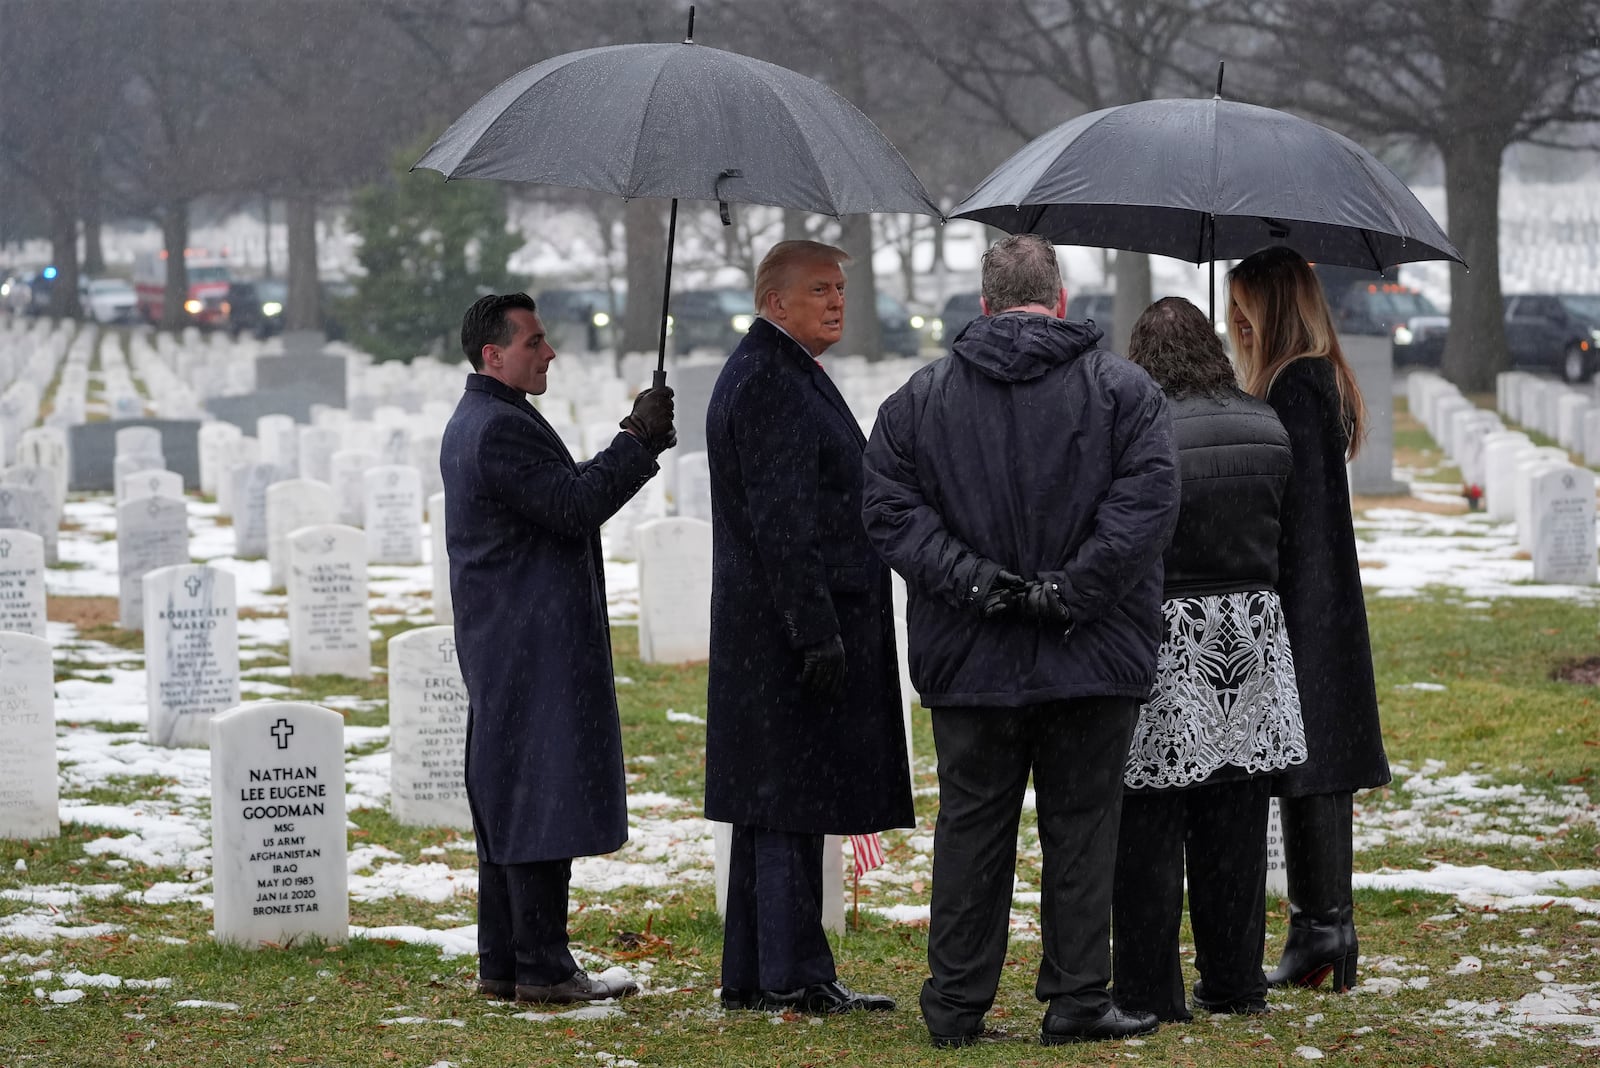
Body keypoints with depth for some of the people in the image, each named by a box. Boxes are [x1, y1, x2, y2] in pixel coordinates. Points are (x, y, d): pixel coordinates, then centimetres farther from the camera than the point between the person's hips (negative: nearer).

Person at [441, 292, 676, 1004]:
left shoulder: (472, 424, 18)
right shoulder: (501, 429, -17)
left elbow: (563, 495, 20)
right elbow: (577, 506, -21)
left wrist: (635, 443, 10)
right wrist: (640, 442, -13)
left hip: (498, 645, 11)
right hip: (534, 645, -11)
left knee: (507, 801, 12)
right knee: (542, 801, -8)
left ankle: (503, 963, 16)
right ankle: (543, 968, -7)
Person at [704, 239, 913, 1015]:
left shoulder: (778, 376, 19)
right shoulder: (770, 384, -15)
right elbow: (781, 523, -21)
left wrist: (827, 624, 25)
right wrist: (817, 632, -23)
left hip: (771, 626, 11)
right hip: (789, 624, -11)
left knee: (775, 805, 12)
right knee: (792, 803, -7)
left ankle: (753, 976, 15)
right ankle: (792, 978, -5)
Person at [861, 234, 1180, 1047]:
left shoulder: (920, 398, 5)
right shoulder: (1123, 390, -1)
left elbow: (891, 511, -4)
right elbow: (1147, 501, -13)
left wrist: (970, 581, -9)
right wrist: (1071, 591, -13)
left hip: (969, 664, 2)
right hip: (1093, 660, -2)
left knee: (971, 827, 8)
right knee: (1080, 826, 5)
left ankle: (957, 1005, 11)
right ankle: (1077, 1001, 7)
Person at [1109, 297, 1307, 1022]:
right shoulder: (1268, 429, 5)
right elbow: (1288, 535, 12)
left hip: (1162, 632, -5)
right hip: (1253, 627, 5)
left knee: (1148, 829, 2)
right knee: (1235, 826, 13)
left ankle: (1149, 989, 3)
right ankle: (1235, 982, 19)